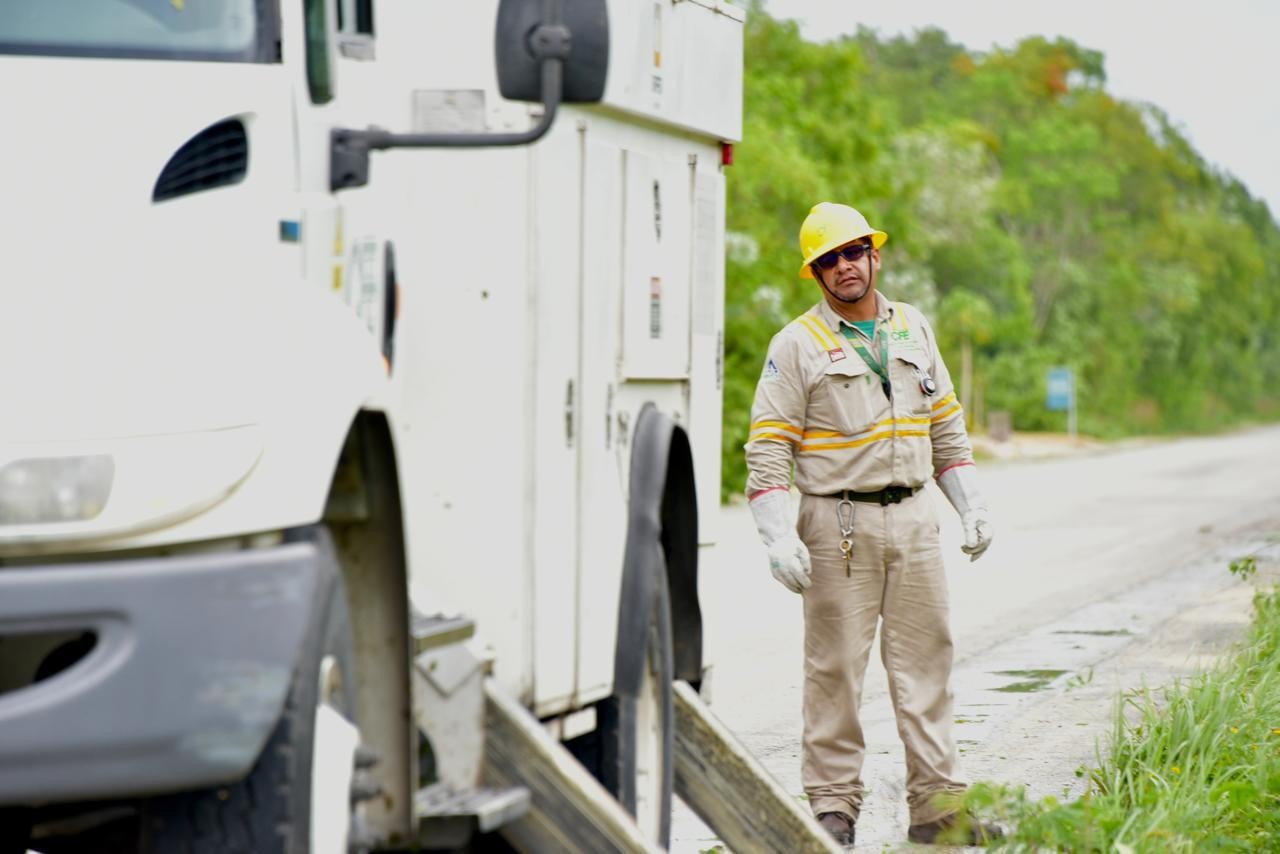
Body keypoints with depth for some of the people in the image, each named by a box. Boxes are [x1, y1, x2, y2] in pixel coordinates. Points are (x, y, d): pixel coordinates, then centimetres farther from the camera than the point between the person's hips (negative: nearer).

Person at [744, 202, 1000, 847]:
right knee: (836, 666, -3)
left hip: (911, 516, 4)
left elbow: (947, 428, 19)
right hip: (838, 523, -4)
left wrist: (971, 507, 12)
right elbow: (767, 450, -7)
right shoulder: (797, 345, -3)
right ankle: (833, 805, 5)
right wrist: (779, 540, -16)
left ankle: (936, 806, 7)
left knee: (925, 659, 3)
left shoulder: (913, 329, 13)